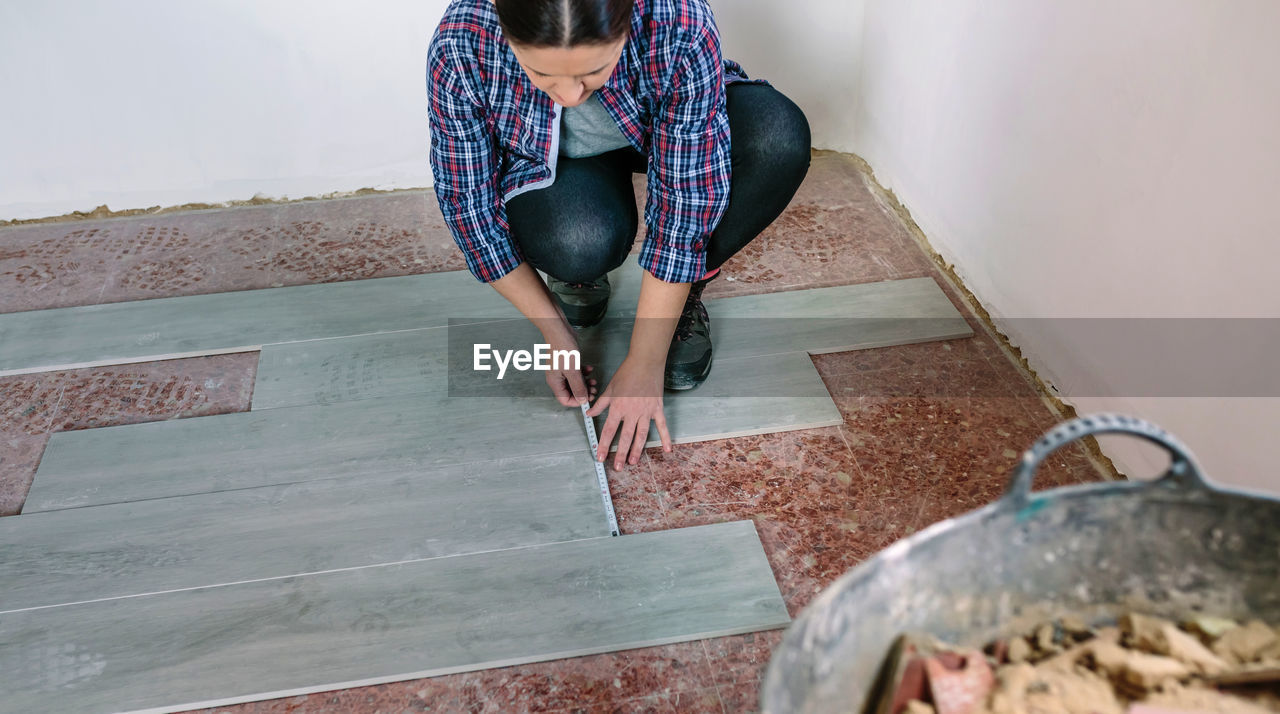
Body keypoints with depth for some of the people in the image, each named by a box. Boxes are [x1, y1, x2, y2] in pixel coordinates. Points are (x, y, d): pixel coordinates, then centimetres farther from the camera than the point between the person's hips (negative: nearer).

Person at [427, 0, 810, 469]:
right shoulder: (461, 47, -33)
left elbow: (684, 203, -32)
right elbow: (467, 200, -21)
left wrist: (644, 367, -28)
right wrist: (555, 331, -20)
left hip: (666, 133, 1)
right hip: (551, 163, 0)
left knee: (780, 138, -31)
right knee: (580, 242, -36)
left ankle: (682, 296, -6)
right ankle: (578, 273, 4)